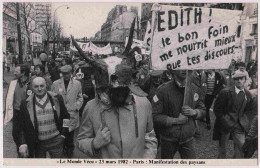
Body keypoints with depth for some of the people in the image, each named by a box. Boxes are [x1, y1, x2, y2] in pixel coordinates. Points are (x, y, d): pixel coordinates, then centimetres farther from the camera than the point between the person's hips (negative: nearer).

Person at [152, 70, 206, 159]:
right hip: (168, 139, -2)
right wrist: (175, 120, -20)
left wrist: (194, 112, -11)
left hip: (188, 138, 3)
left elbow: (203, 110, 10)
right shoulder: (162, 90, -13)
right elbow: (154, 116, -15)